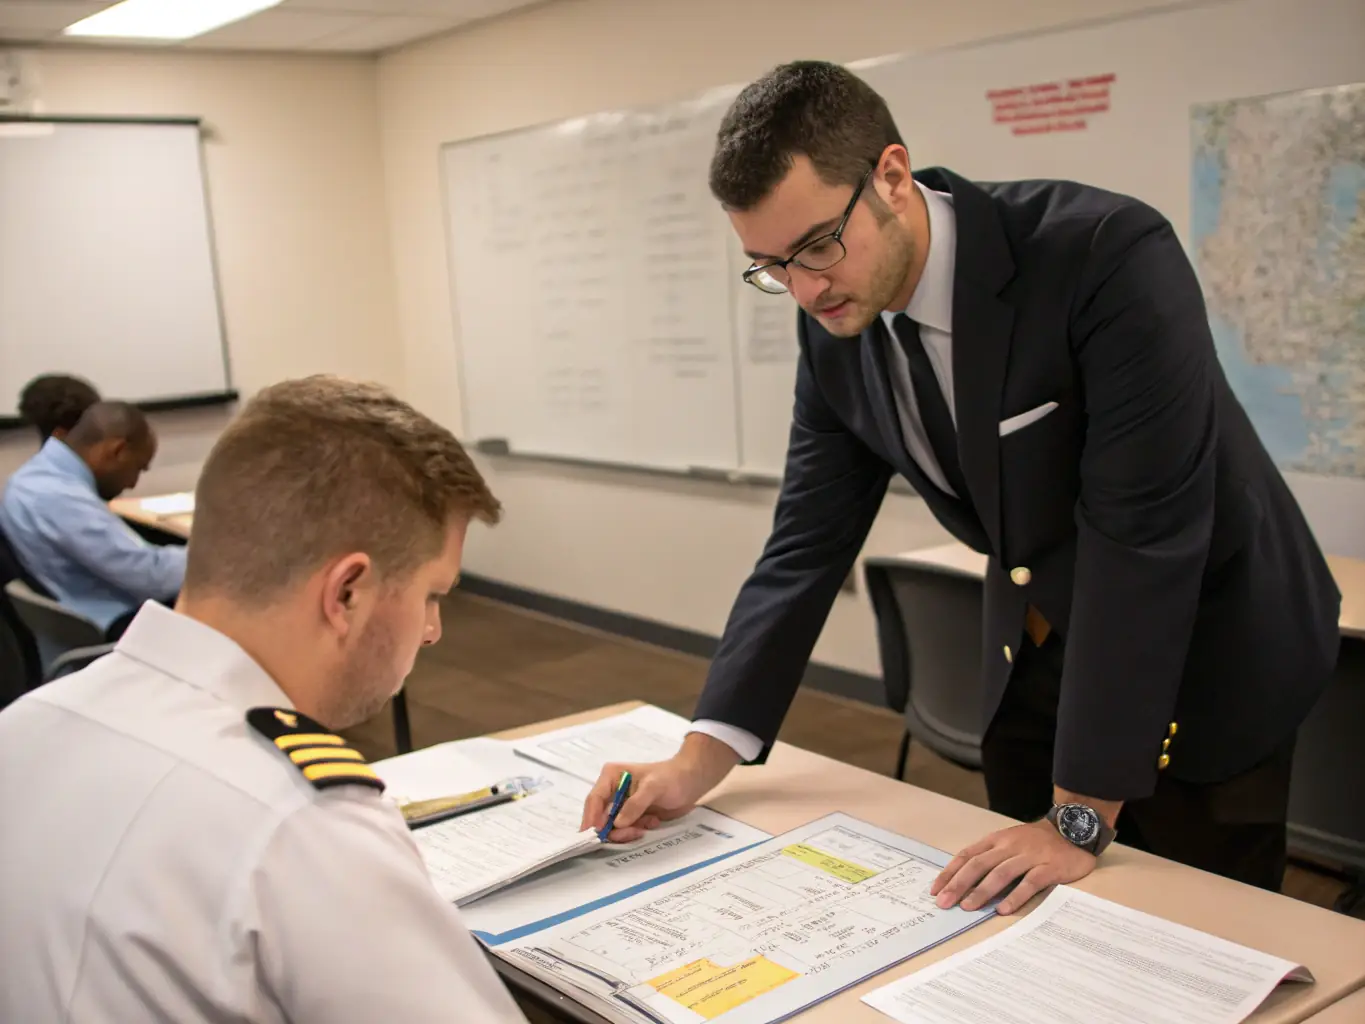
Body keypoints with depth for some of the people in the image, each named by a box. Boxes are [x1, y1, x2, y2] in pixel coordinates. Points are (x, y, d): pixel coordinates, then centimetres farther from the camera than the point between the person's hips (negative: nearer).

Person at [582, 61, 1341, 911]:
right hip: (1032, 654, 5)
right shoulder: (835, 328, -9)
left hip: (1207, 656, -5)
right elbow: (807, 546, -5)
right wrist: (701, 762, -13)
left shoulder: (1110, 256, -29)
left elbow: (1143, 536, -31)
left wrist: (1080, 817, -28)